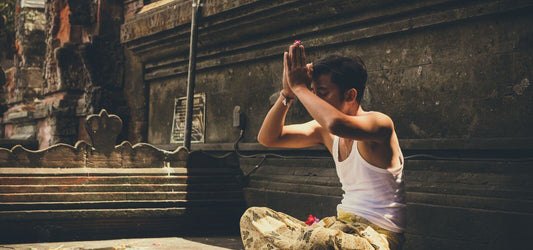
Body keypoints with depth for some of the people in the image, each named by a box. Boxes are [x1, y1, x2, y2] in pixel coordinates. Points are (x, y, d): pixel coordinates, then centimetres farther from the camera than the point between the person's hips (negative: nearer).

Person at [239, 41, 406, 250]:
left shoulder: (380, 123, -14)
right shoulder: (325, 131, 9)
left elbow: (337, 124, -37)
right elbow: (268, 138, 10)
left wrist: (299, 87, -23)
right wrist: (287, 92, -4)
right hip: (341, 226, 8)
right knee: (253, 217, -1)